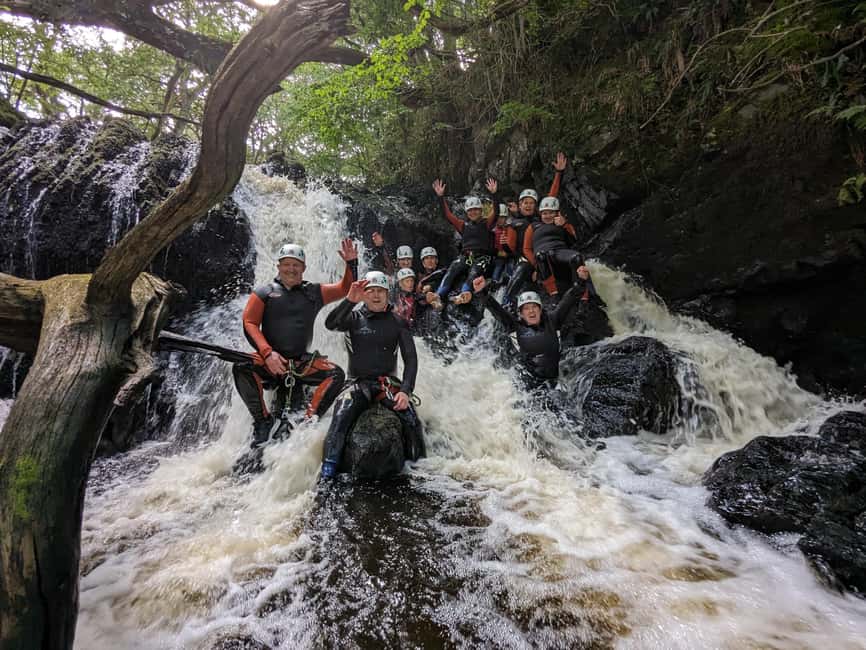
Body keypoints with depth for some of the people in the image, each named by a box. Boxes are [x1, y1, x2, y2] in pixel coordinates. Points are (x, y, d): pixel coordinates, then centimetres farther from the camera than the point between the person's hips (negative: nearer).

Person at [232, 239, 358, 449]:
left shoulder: (314, 292, 14)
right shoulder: (264, 292, 7)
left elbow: (345, 288, 18)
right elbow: (249, 324, -2)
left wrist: (351, 262, 1)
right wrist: (267, 353, -17)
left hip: (302, 363, 2)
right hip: (269, 361, -1)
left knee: (337, 374, -22)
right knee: (241, 367, -31)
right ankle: (262, 420, -15)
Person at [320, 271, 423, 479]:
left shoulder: (397, 322, 7)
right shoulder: (354, 318, 4)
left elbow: (410, 359, 2)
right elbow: (330, 324, -18)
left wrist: (406, 390, -12)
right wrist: (350, 300, -33)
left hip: (388, 382, 1)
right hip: (358, 383, 0)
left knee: (411, 419, -21)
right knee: (340, 418, -26)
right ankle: (328, 470, -19)